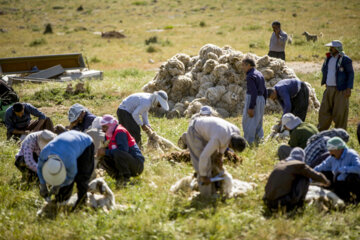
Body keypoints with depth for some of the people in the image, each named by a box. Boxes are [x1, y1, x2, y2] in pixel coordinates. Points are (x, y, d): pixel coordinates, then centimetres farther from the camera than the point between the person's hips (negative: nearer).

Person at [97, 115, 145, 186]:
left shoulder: (120, 132, -16)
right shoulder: (108, 135, 12)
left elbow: (123, 150, -29)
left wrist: (106, 152, -24)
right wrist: (101, 152, -9)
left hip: (137, 164, -9)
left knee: (117, 153, -35)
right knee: (103, 158, -2)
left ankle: (126, 177, -17)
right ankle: (119, 177, -2)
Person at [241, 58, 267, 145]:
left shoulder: (250, 76, -17)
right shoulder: (259, 74, 12)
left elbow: (254, 92, -23)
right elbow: (264, 91, 16)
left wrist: (251, 108, -22)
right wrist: (263, 105, 22)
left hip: (253, 101, -9)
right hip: (261, 100, 9)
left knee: (248, 122, -1)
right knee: (257, 121, 16)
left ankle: (248, 141, 1)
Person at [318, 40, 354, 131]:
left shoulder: (345, 59, -10)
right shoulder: (329, 58, 11)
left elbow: (351, 74, -9)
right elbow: (324, 70, 27)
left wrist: (349, 89, -15)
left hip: (340, 90, -7)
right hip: (329, 89, 7)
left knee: (340, 113, -2)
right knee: (324, 111, 10)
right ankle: (321, 131, 22)